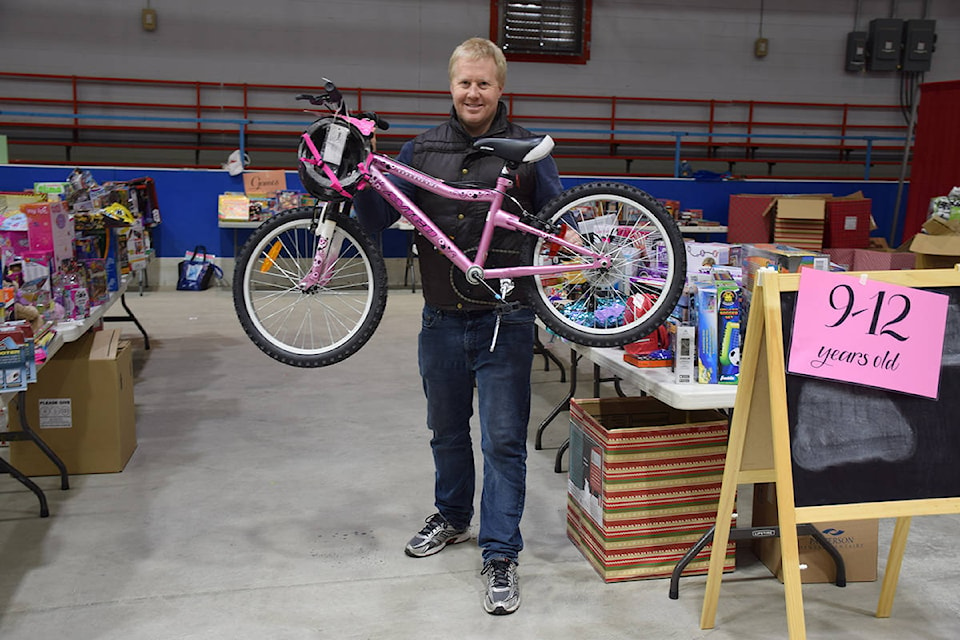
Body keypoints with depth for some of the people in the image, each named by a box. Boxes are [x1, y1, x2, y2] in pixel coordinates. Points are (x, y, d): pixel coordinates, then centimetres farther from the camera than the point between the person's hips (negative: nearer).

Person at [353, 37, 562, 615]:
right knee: (447, 432, 19)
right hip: (443, 321, 4)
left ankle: (501, 555, 9)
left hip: (504, 322, -3)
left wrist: (533, 172, -21)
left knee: (503, 442, -1)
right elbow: (379, 219, 2)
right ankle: (452, 519, 41)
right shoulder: (422, 150, 6)